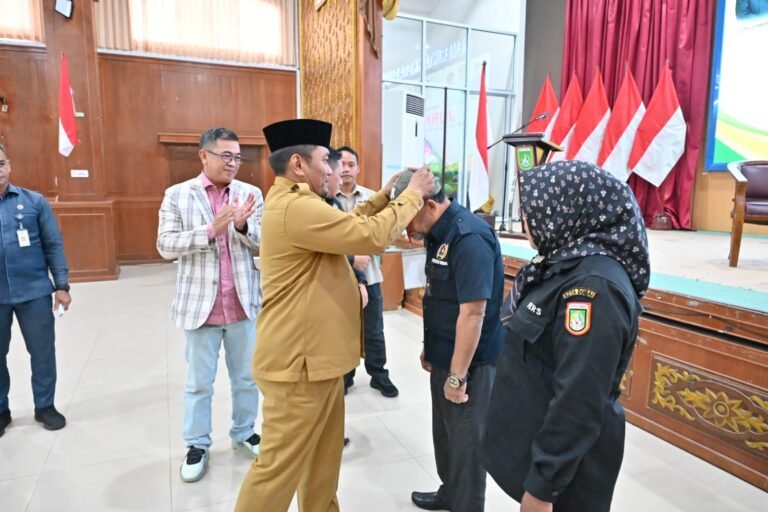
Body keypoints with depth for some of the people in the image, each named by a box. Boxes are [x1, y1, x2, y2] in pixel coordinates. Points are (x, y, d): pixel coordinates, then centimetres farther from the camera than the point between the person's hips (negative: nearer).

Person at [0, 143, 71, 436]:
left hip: (34, 292, 0)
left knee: (43, 351, 10)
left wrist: (61, 285, -2)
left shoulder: (34, 201, -2)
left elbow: (54, 245, 1)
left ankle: (45, 406, 28)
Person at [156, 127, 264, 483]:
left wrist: (243, 226, -21)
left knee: (247, 377, 15)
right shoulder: (177, 195, -2)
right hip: (200, 304, -1)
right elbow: (165, 246, -8)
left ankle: (243, 433, 35)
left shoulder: (251, 194, 2)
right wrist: (210, 230, -20)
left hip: (243, 303, 2)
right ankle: (197, 444, 29)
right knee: (199, 382, 12)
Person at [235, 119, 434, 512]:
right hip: (299, 361, -11)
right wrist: (413, 194, -12)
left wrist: (385, 195, 10)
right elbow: (370, 235, -25)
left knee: (323, 457, 23)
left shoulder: (294, 203, 13)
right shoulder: (295, 207, -23)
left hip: (317, 354, 11)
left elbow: (347, 226, 19)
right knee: (280, 466, 5)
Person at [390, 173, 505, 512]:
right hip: (445, 355, 9)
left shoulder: (469, 238, -24)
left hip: (469, 361, -9)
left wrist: (458, 374, -22)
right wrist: (430, 346, 18)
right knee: (444, 431, 23)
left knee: (465, 439, 8)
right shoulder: (439, 233, 6)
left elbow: (472, 312, -26)